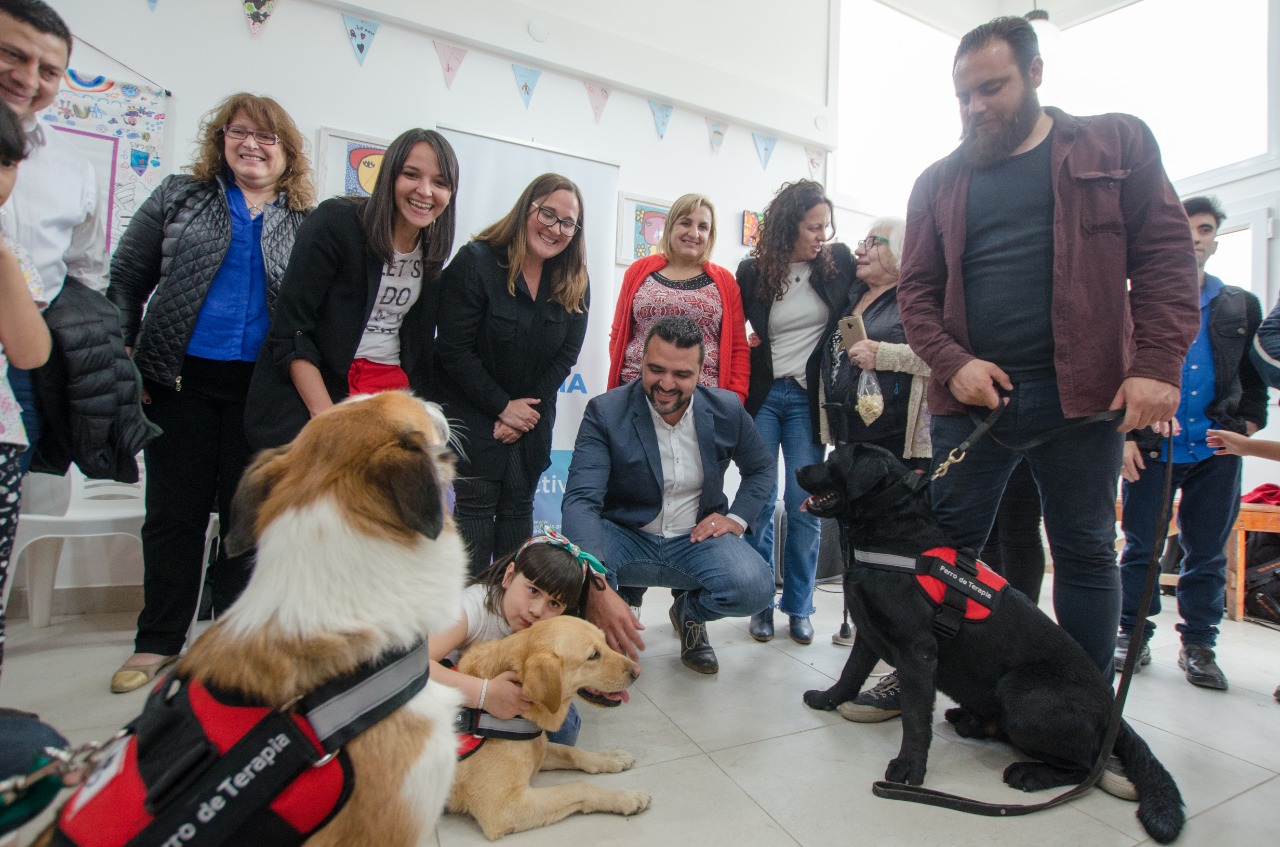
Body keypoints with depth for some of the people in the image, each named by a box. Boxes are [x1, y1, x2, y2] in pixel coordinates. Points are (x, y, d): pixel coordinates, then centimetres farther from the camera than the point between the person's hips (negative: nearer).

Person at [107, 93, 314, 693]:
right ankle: (158, 641, 24)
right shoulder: (180, 196, 8)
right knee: (174, 511, 8)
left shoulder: (305, 222, 6)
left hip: (261, 389, -1)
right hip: (183, 379, 1)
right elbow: (126, 280, 7)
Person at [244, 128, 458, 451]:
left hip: (393, 388, 4)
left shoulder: (434, 249, 6)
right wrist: (326, 416, -20)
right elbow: (289, 330, -13)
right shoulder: (335, 221, -9)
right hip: (311, 393, -4)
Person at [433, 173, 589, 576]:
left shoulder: (575, 283, 0)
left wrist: (528, 413, -9)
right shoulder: (476, 261, -13)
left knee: (518, 504, 5)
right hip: (471, 405, -3)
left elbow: (565, 356, -1)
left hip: (532, 413, 4)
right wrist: (503, 406, -15)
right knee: (477, 502, -4)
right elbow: (454, 349, -15)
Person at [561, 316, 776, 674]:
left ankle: (688, 611, 11)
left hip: (696, 538, 3)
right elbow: (581, 500, -27)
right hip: (625, 537, -2)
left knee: (755, 588, -27)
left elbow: (762, 469, 14)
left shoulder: (727, 409, -4)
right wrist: (598, 590, -42)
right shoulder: (605, 412, -16)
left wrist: (737, 518, -6)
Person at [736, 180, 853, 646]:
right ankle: (760, 603, 18)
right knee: (759, 504, 3)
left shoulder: (839, 262, 1)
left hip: (809, 398, 1)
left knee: (805, 507, 3)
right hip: (761, 397, 0)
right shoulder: (753, 271, -1)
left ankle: (798, 606, 19)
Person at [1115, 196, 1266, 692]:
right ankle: (1133, 634, 14)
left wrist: (1245, 431, 1)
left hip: (1216, 450, 3)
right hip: (1150, 446, -2)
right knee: (1140, 546, 2)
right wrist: (1123, 436, -6)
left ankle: (1198, 644, 18)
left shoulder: (1242, 307, 14)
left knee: (1207, 553, 7)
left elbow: (1256, 377, 15)